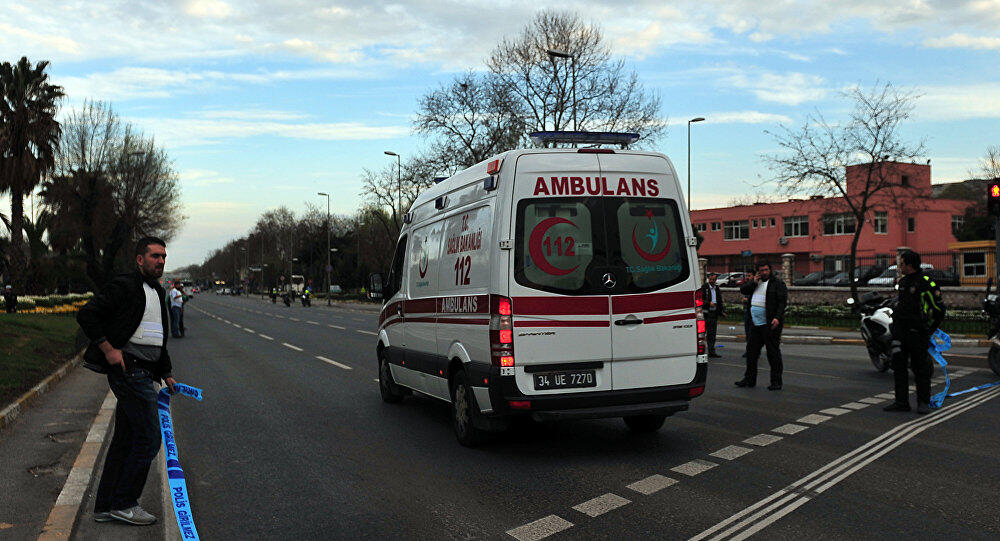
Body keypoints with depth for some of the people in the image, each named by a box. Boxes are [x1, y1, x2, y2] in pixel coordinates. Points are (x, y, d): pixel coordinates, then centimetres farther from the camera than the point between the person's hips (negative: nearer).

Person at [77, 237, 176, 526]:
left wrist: (166, 373, 24)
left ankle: (105, 506, 20)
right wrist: (108, 349, -17)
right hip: (128, 369, -9)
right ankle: (123, 503, 3)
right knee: (148, 438, -8)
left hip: (141, 373, 9)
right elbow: (86, 314, -14)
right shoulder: (123, 286, -9)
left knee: (125, 440, 12)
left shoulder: (158, 292, 19)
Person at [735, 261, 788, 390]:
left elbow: (782, 302, -11)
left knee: (773, 352, -2)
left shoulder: (777, 283, -5)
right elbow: (743, 290, 11)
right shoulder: (755, 282, 15)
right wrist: (754, 282, -3)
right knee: (751, 350, 11)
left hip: (770, 324, -7)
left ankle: (776, 382, 5)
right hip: (755, 324, 7)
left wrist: (777, 317, -22)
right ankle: (750, 379, 22)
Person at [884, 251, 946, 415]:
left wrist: (928, 329, -3)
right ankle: (901, 402, 12)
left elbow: (939, 308, -7)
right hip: (899, 332, 7)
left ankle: (923, 402, 9)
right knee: (899, 367, 6)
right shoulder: (902, 281, 14)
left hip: (917, 333, -7)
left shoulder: (926, 283, -10)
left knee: (920, 369, 0)